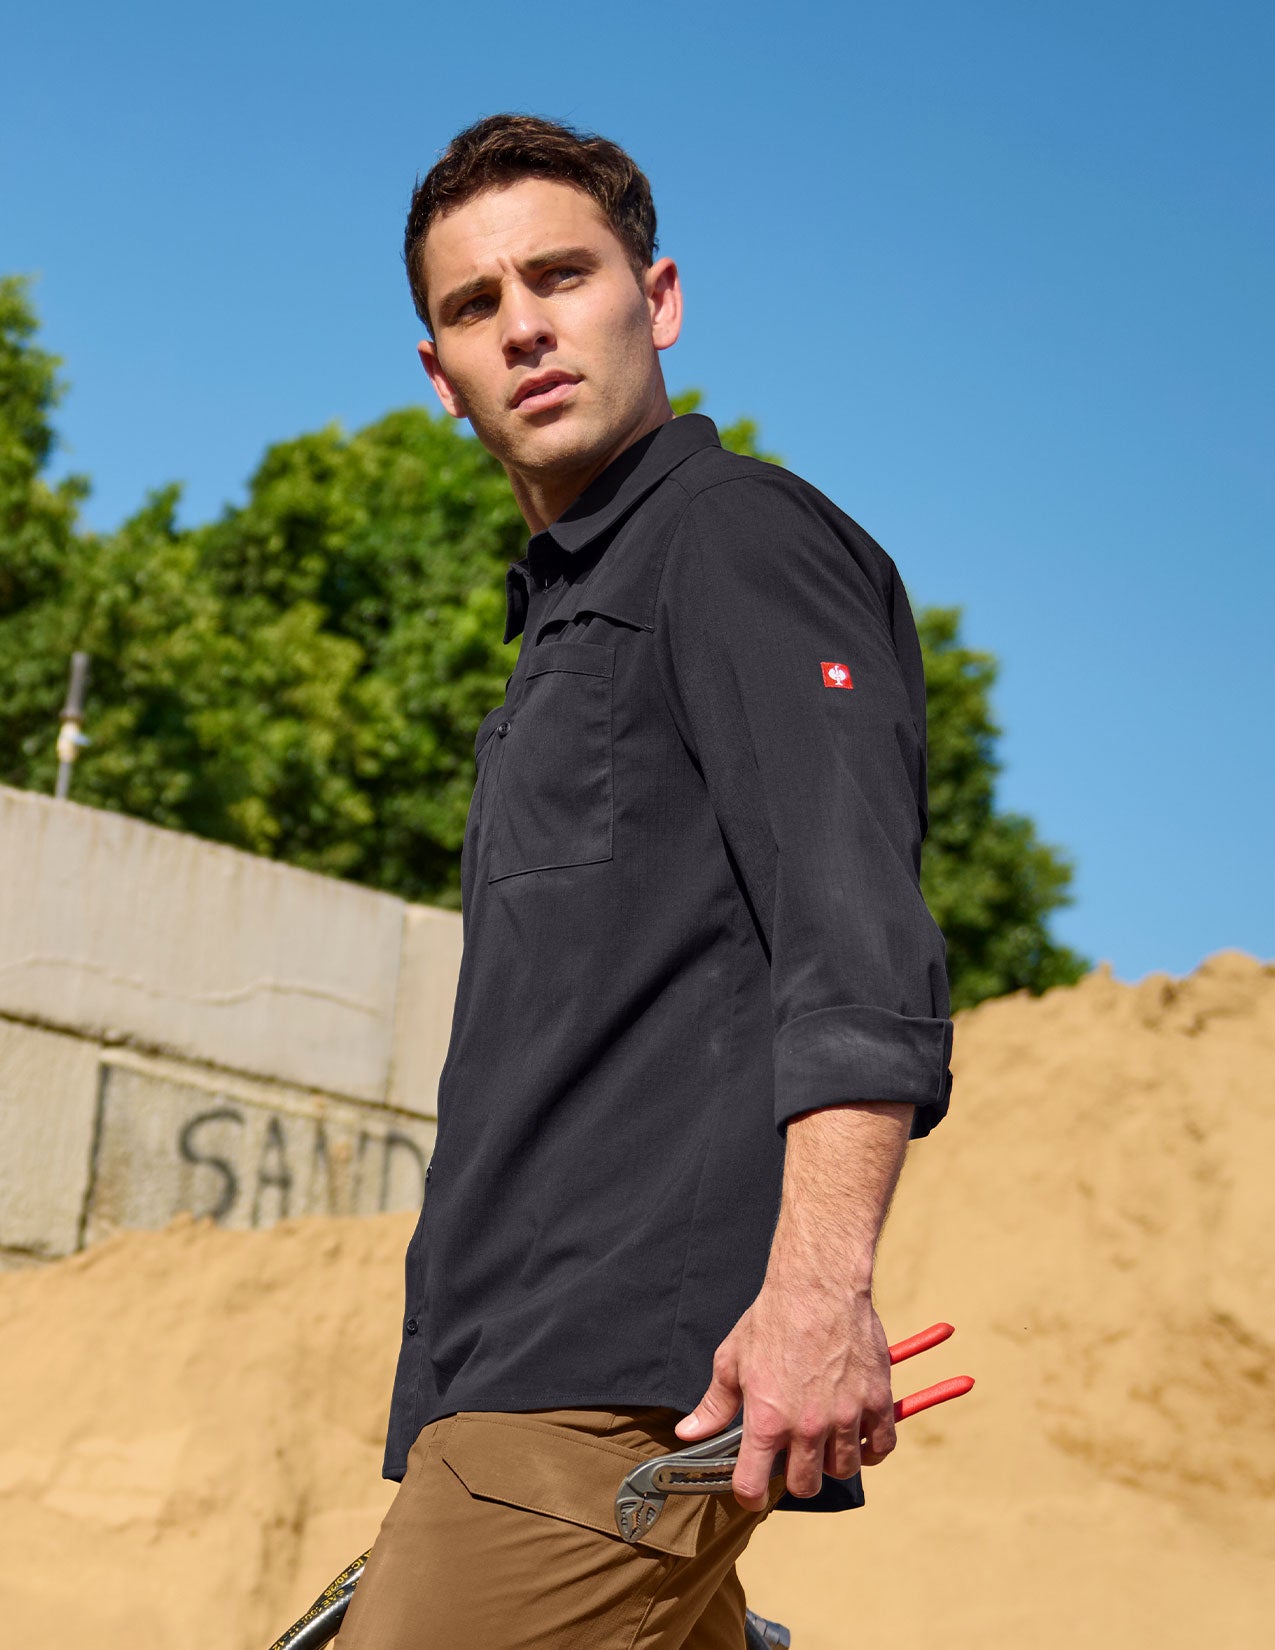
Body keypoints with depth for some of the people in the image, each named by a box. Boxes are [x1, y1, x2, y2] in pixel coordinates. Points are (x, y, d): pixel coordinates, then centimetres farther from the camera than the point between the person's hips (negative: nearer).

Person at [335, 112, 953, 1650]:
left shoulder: (740, 539, -2)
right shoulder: (569, 620, 27)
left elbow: (854, 933, -17)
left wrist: (818, 1279, -30)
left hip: (626, 1382, -10)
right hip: (524, 1377, 10)